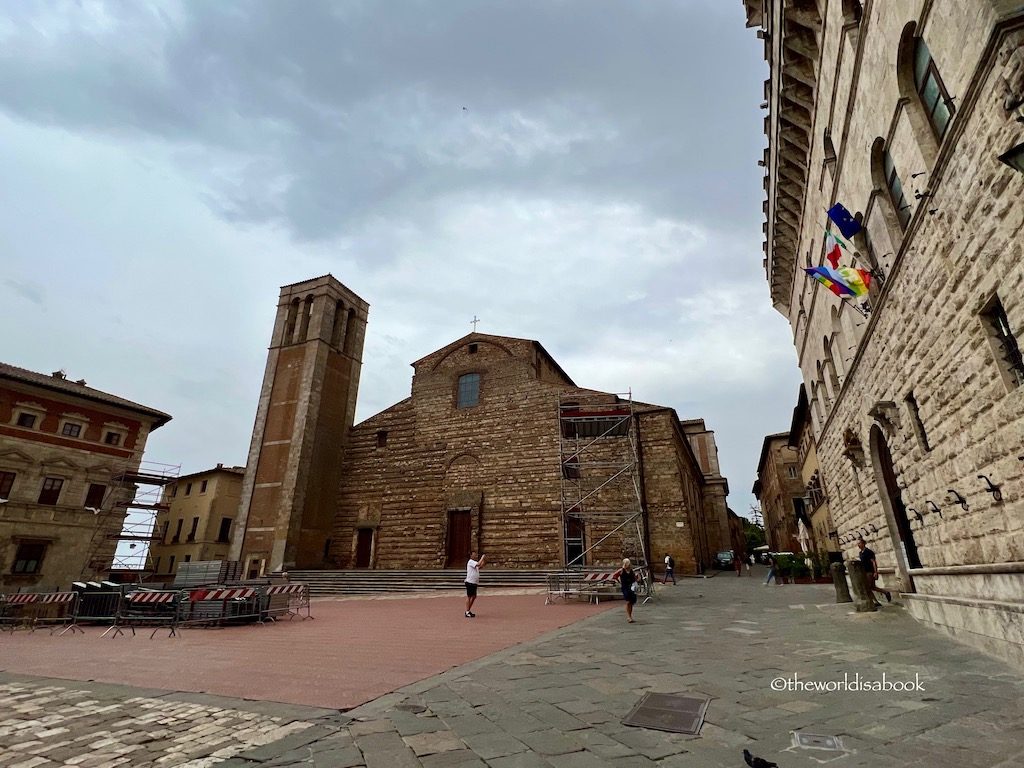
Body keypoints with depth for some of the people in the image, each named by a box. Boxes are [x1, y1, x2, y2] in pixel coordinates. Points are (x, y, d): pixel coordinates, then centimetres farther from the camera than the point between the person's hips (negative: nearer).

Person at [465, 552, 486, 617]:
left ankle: (469, 610, 23)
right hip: (470, 582, -9)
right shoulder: (470, 562, -13)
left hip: (474, 583, 9)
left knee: (474, 597, 13)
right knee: (469, 597, -4)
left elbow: (480, 566, 14)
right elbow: (478, 564, -27)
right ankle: (467, 613, 0)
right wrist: (482, 557, -15)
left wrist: (483, 560, 6)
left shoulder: (474, 562, 17)